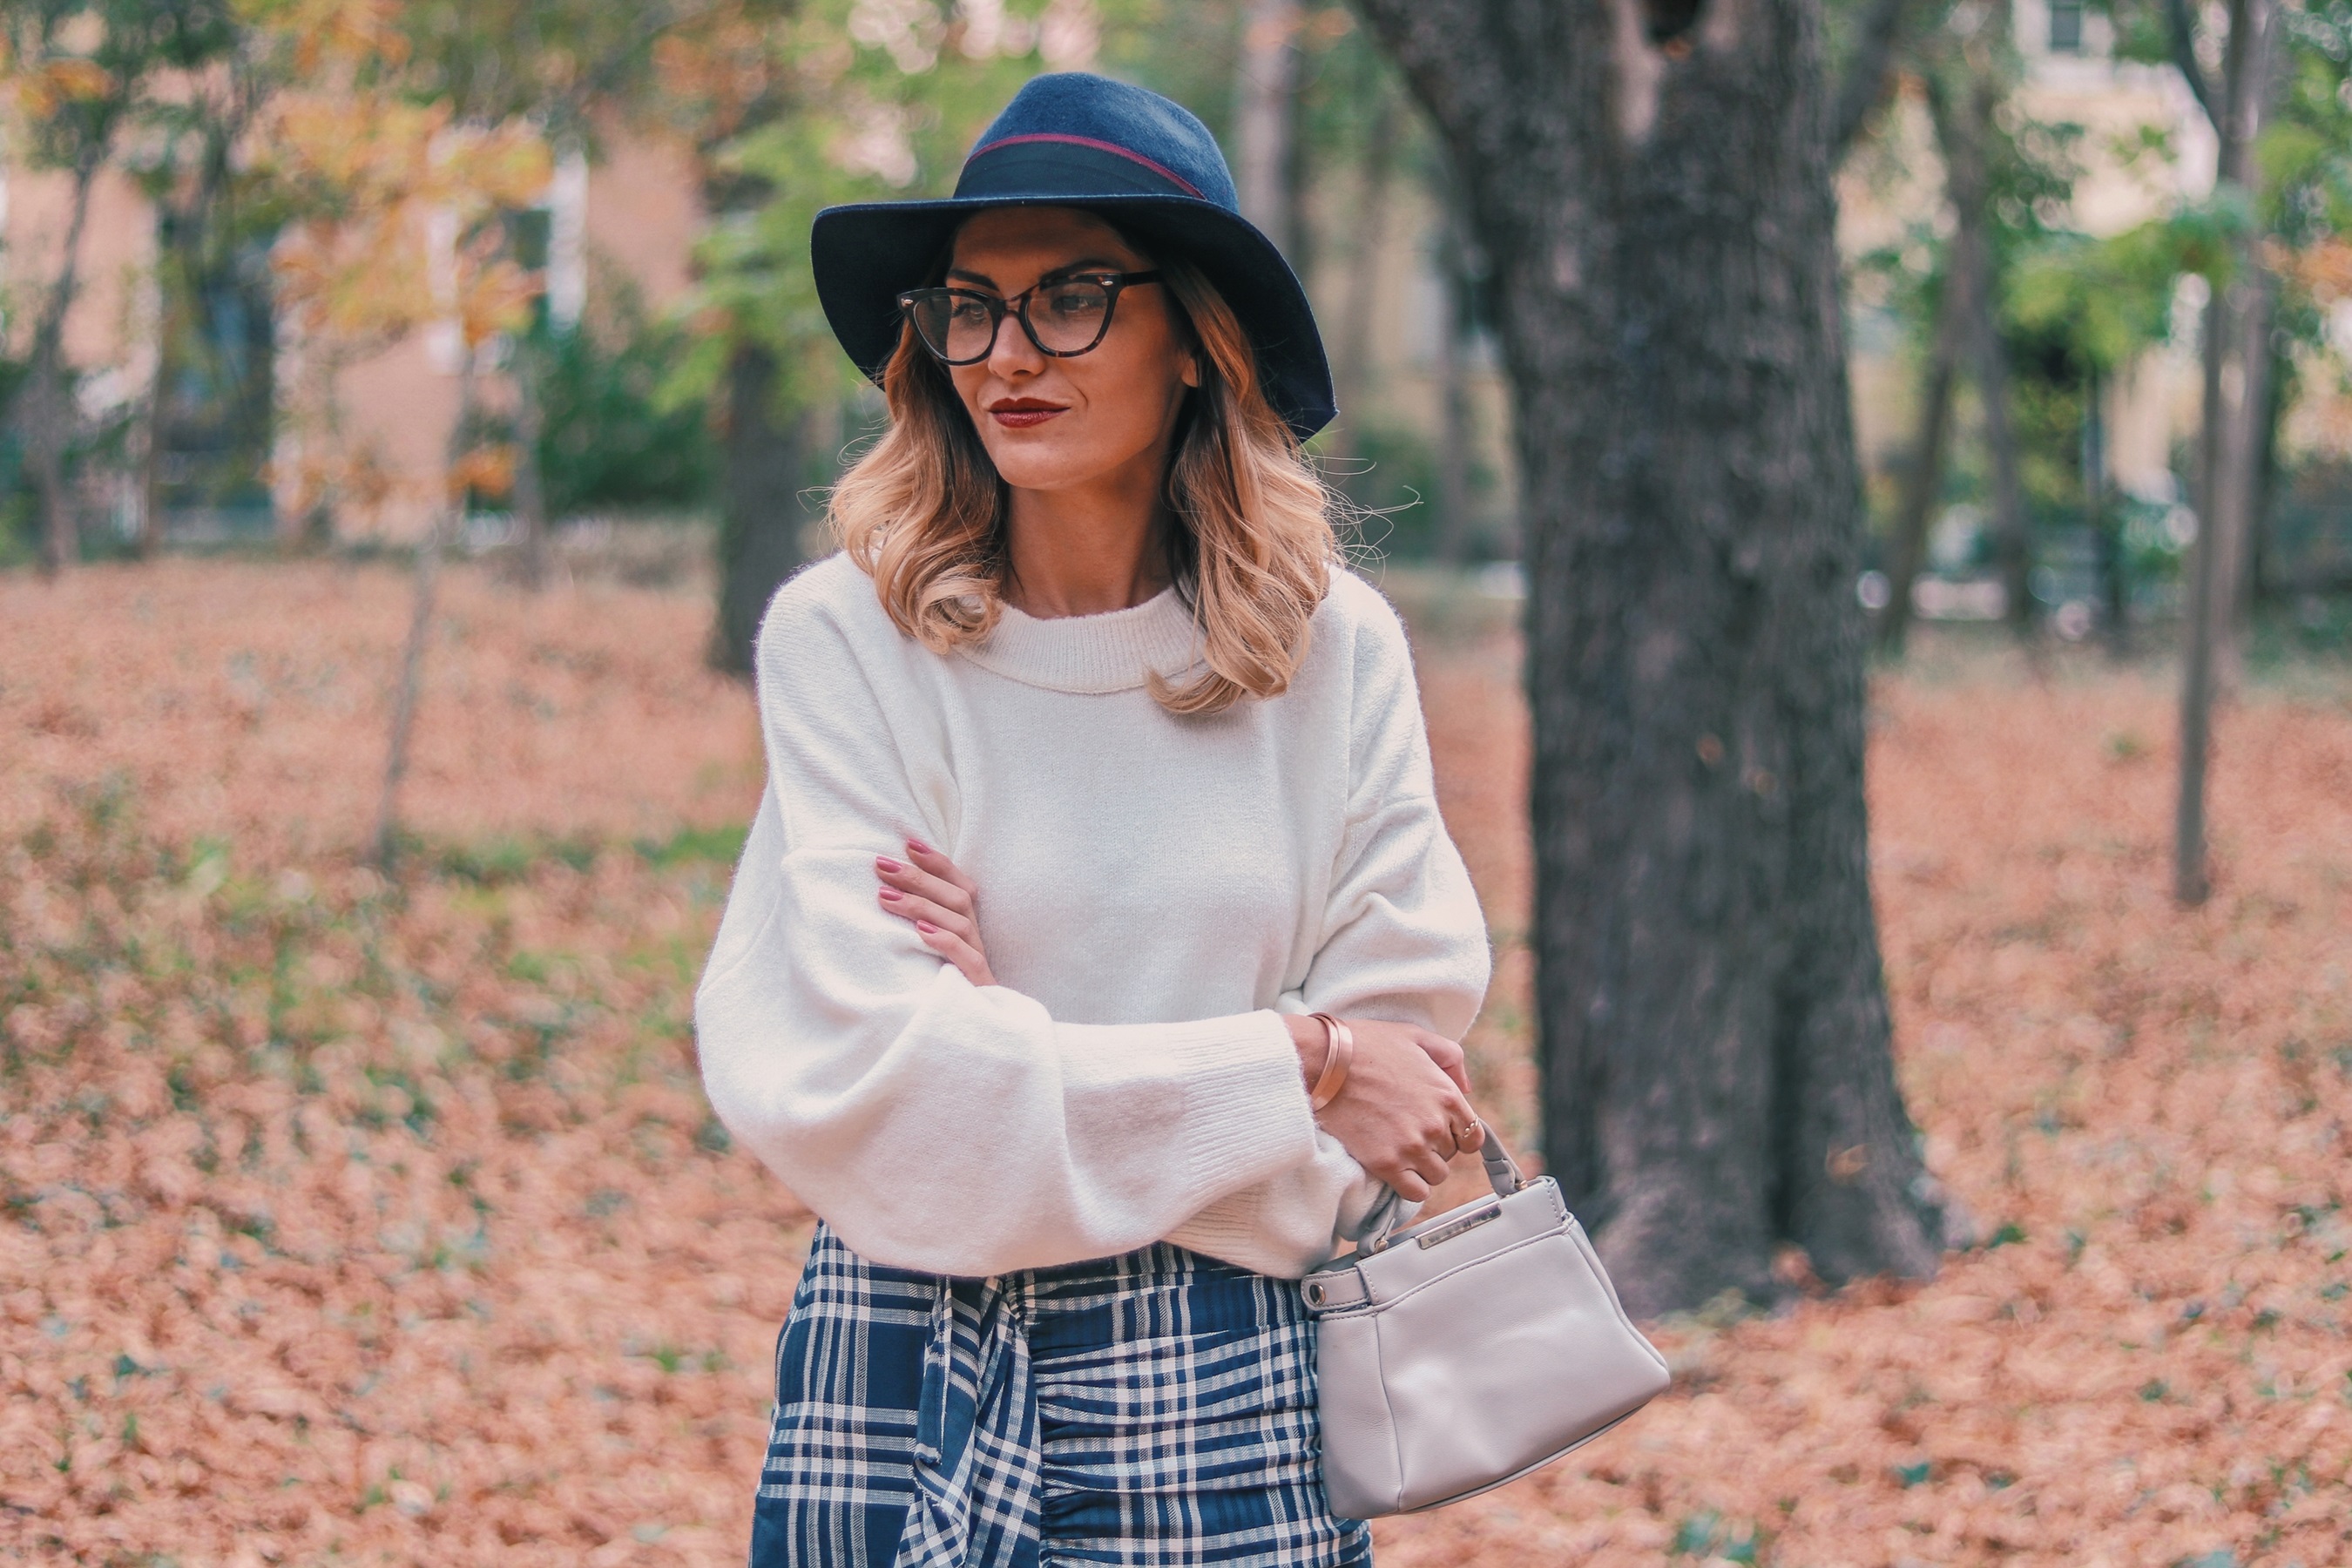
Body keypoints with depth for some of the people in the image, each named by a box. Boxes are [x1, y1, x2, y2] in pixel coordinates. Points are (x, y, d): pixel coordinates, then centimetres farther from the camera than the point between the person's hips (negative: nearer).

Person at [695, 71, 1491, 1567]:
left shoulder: (1336, 652, -1)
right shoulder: (845, 640, -7)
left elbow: (1402, 1083, -4)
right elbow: (848, 1072, -15)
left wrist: (1018, 1044, -15)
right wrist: (1294, 1068, -13)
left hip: (1237, 1402, 1)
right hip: (913, 1385, -1)